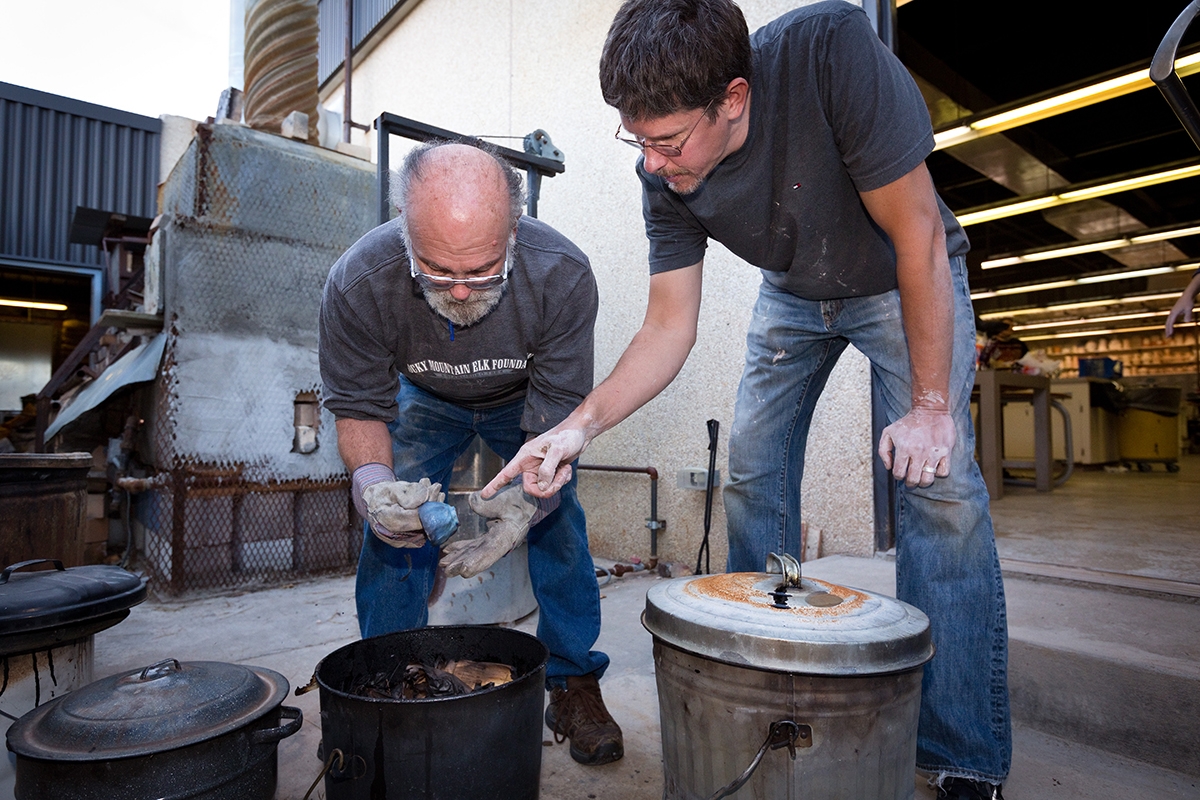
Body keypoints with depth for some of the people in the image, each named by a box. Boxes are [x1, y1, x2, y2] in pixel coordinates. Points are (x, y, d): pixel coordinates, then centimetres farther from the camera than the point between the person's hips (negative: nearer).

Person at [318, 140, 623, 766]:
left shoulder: (562, 275, -38)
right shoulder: (357, 282, -35)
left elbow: (556, 416, -31)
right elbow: (360, 408, -21)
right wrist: (371, 476, -43)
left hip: (523, 399, 0)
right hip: (424, 399, 1)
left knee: (558, 525, -10)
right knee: (391, 528, -8)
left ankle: (574, 684, 10)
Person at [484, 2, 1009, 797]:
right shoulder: (666, 178, -20)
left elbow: (918, 235, -29)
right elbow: (669, 327, -16)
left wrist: (931, 405, -25)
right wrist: (582, 423, -29)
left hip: (907, 281, -3)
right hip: (794, 293, 4)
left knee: (938, 481, -16)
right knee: (753, 479, -1)